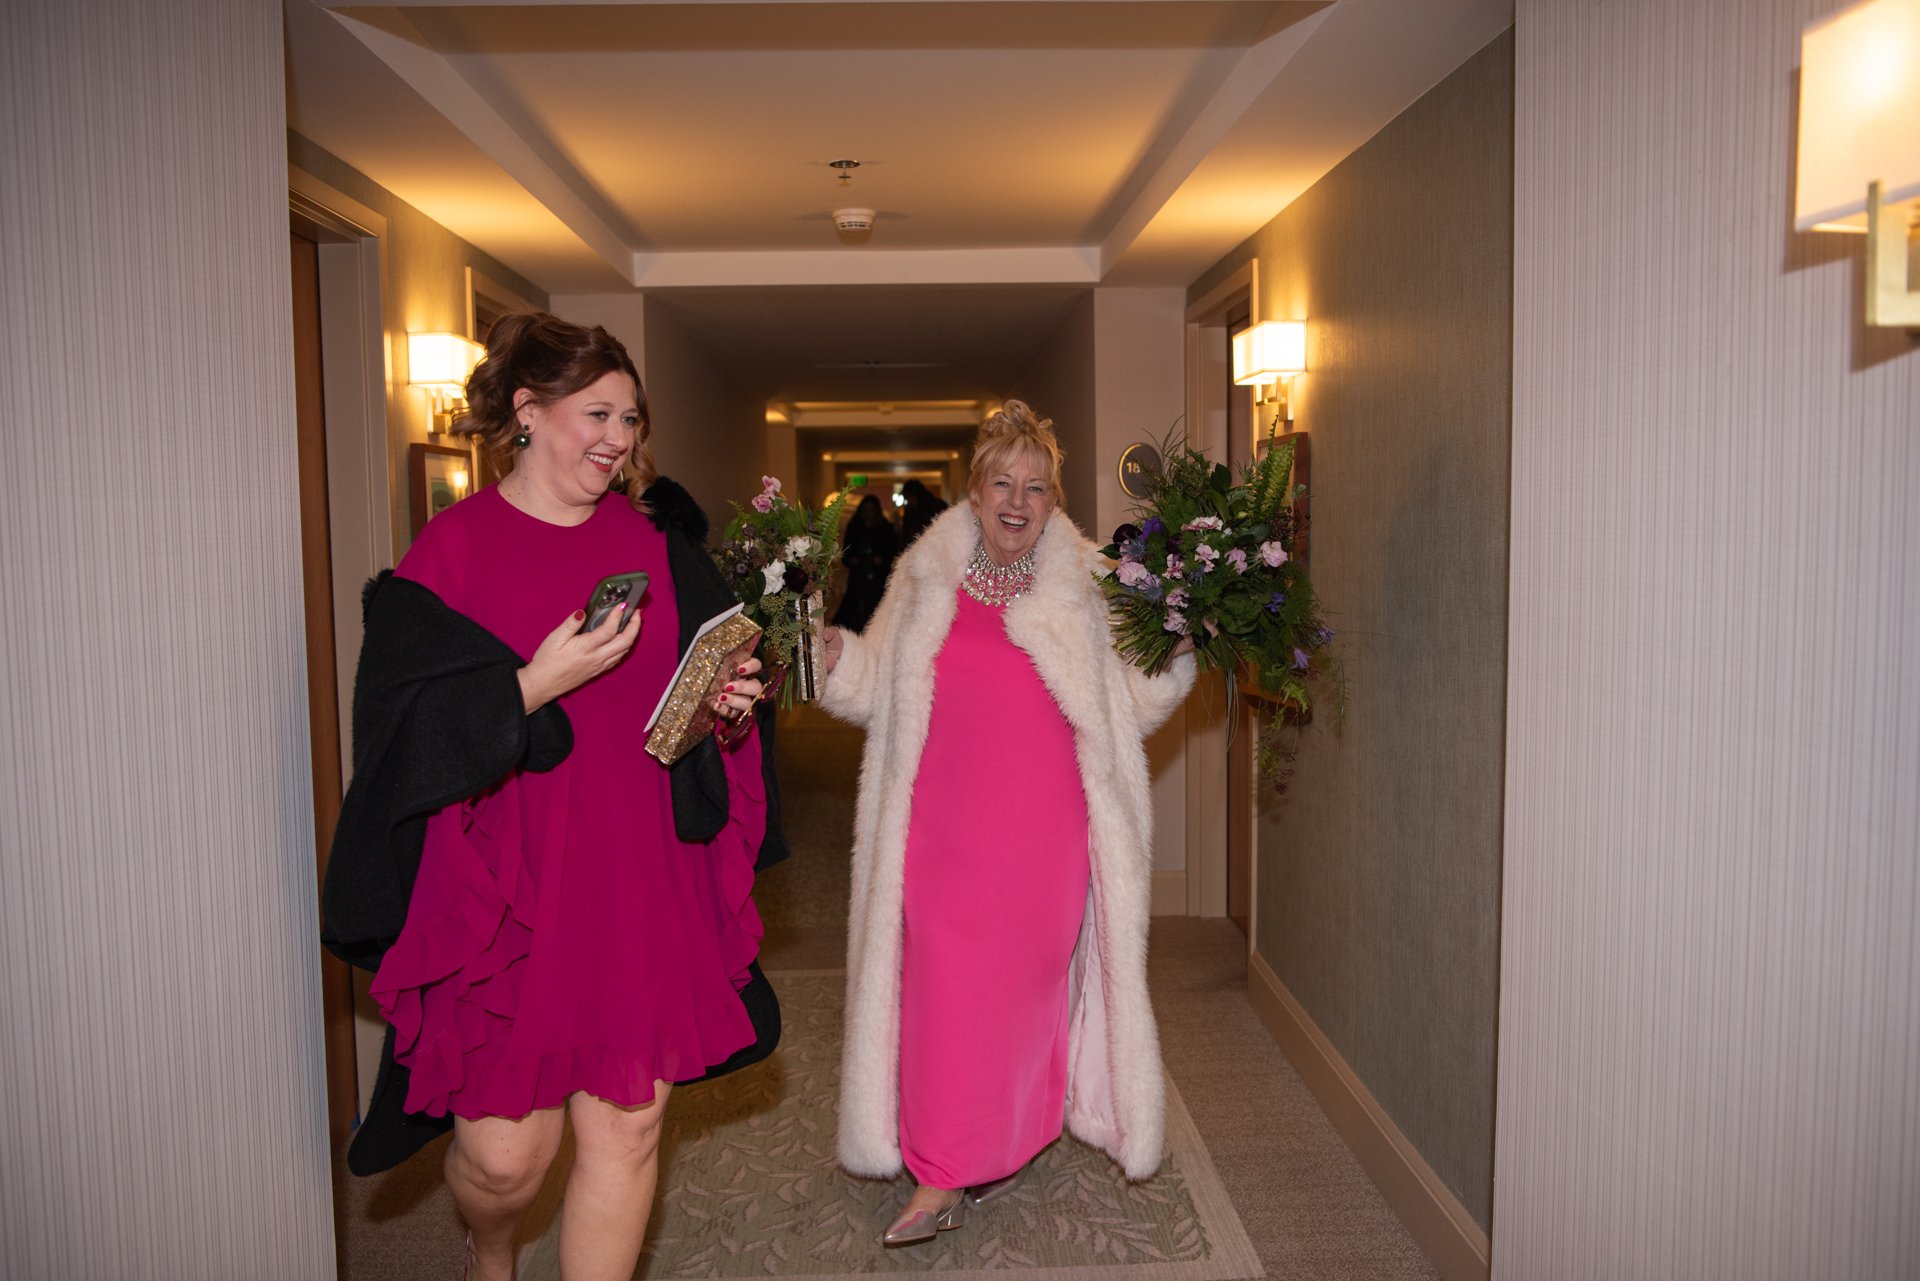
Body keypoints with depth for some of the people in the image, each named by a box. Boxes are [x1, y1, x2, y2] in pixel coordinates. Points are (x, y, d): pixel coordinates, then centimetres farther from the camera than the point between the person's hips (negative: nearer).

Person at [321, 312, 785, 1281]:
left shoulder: (652, 541, 8)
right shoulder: (454, 549, -5)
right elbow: (403, 725, -10)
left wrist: (729, 699, -6)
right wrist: (537, 684, -21)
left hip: (643, 882, 4)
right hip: (509, 884, -3)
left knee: (626, 1127, 7)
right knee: (505, 1151, 4)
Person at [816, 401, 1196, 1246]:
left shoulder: (1081, 589, 3)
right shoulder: (923, 584, 7)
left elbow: (1131, 705, 7)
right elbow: (874, 692, 14)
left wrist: (1183, 651, -5)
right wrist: (827, 646, 0)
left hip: (1042, 836, -1)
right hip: (944, 833, 1)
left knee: (1026, 981, 7)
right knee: (942, 986, 2)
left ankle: (1009, 1140, 28)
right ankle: (943, 1173, 18)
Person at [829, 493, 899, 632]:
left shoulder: (886, 528, 8)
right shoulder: (853, 528, 14)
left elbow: (894, 551, 7)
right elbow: (845, 552, 16)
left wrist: (882, 560, -10)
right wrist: (850, 560, -4)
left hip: (878, 580, -2)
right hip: (857, 577, 2)